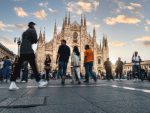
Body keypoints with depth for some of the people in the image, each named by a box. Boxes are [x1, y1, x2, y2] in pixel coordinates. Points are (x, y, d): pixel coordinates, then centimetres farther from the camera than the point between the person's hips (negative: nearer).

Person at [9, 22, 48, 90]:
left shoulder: (24, 32, 26)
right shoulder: (32, 31, 2)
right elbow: (35, 41, 0)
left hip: (22, 51, 7)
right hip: (28, 51, -7)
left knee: (18, 67, 2)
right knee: (34, 67, -3)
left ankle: (12, 84, -5)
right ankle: (39, 82, 3)